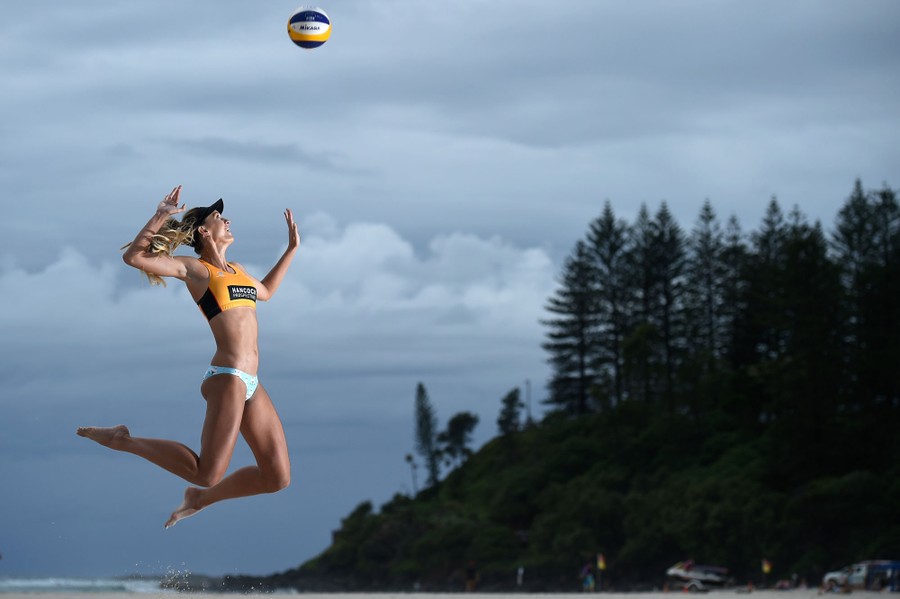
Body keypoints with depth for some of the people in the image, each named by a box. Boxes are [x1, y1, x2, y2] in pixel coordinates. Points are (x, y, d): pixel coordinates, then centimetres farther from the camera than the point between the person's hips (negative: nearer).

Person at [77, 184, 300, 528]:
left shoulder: (235, 270, 21)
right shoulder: (194, 269, -1)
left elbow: (266, 291, 43)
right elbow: (133, 257, -12)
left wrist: (292, 248, 40)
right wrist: (161, 216, -14)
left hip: (251, 383, 8)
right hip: (228, 377, -8)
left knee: (277, 478, 4)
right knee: (207, 473, -15)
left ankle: (200, 499, 21)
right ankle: (122, 440, 1)